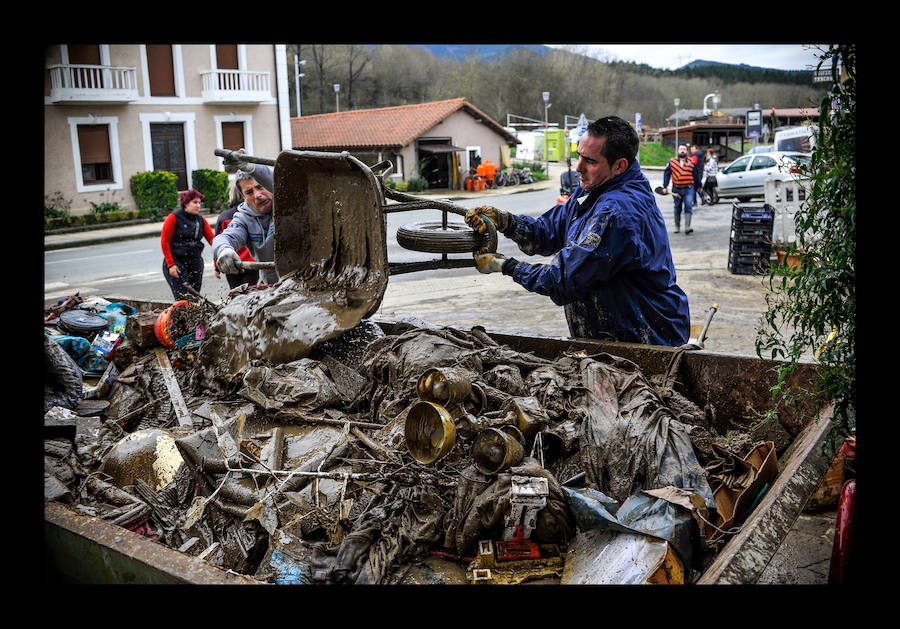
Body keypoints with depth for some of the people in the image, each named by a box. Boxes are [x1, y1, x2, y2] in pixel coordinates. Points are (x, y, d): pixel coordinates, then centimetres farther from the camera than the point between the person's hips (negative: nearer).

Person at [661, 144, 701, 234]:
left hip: (688, 189, -1)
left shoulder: (691, 162, 7)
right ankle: (677, 227, 26)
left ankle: (687, 228, -16)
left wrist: (698, 186, 19)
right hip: (676, 189, 1)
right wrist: (665, 187, -4)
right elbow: (666, 174, 4)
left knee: (688, 206, -14)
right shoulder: (672, 162, 4)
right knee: (677, 208, 11)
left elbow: (696, 175, 14)